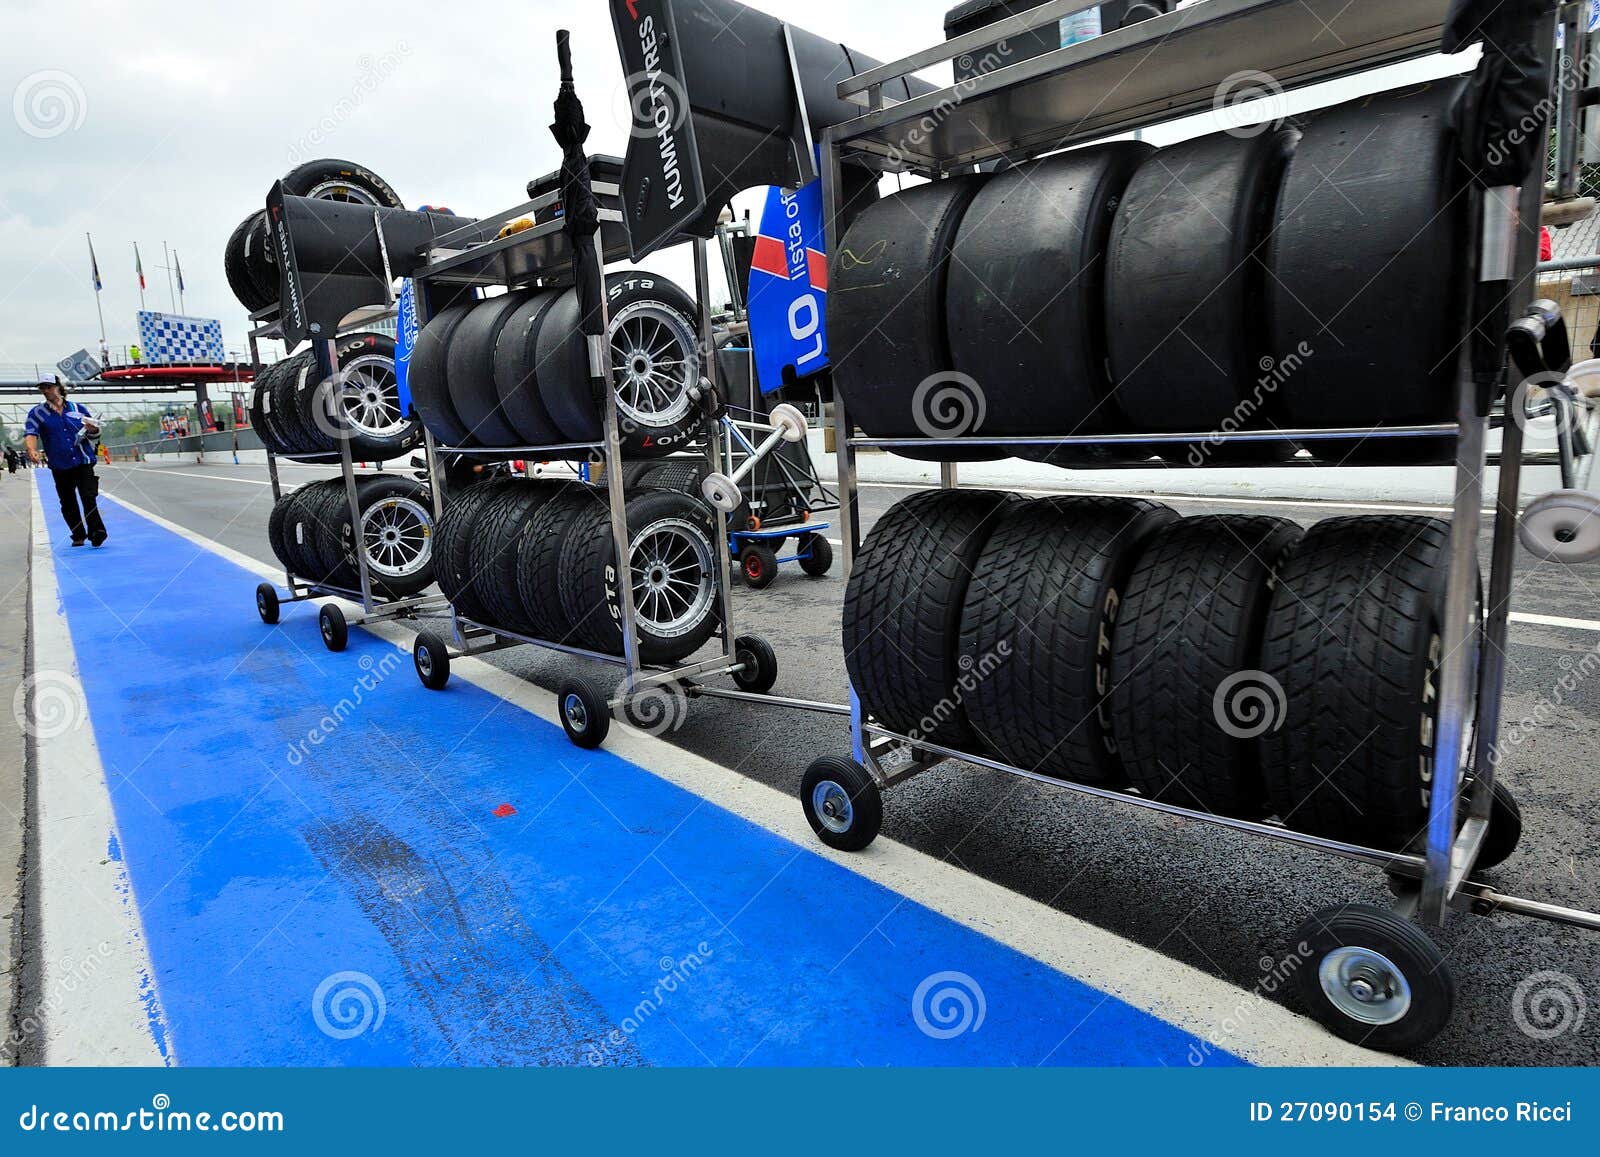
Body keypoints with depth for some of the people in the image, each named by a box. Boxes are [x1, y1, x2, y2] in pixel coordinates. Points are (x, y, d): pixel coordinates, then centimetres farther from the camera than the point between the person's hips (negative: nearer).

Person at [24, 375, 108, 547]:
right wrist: (32, 450, -28)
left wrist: (92, 429, -9)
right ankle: (78, 536, 18)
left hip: (84, 463, -1)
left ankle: (95, 532, -9)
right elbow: (31, 433, -8)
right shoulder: (37, 413, 6)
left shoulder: (78, 409, 9)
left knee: (89, 498, -12)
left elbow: (95, 430, 16)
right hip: (60, 467, 1)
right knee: (68, 504, 8)